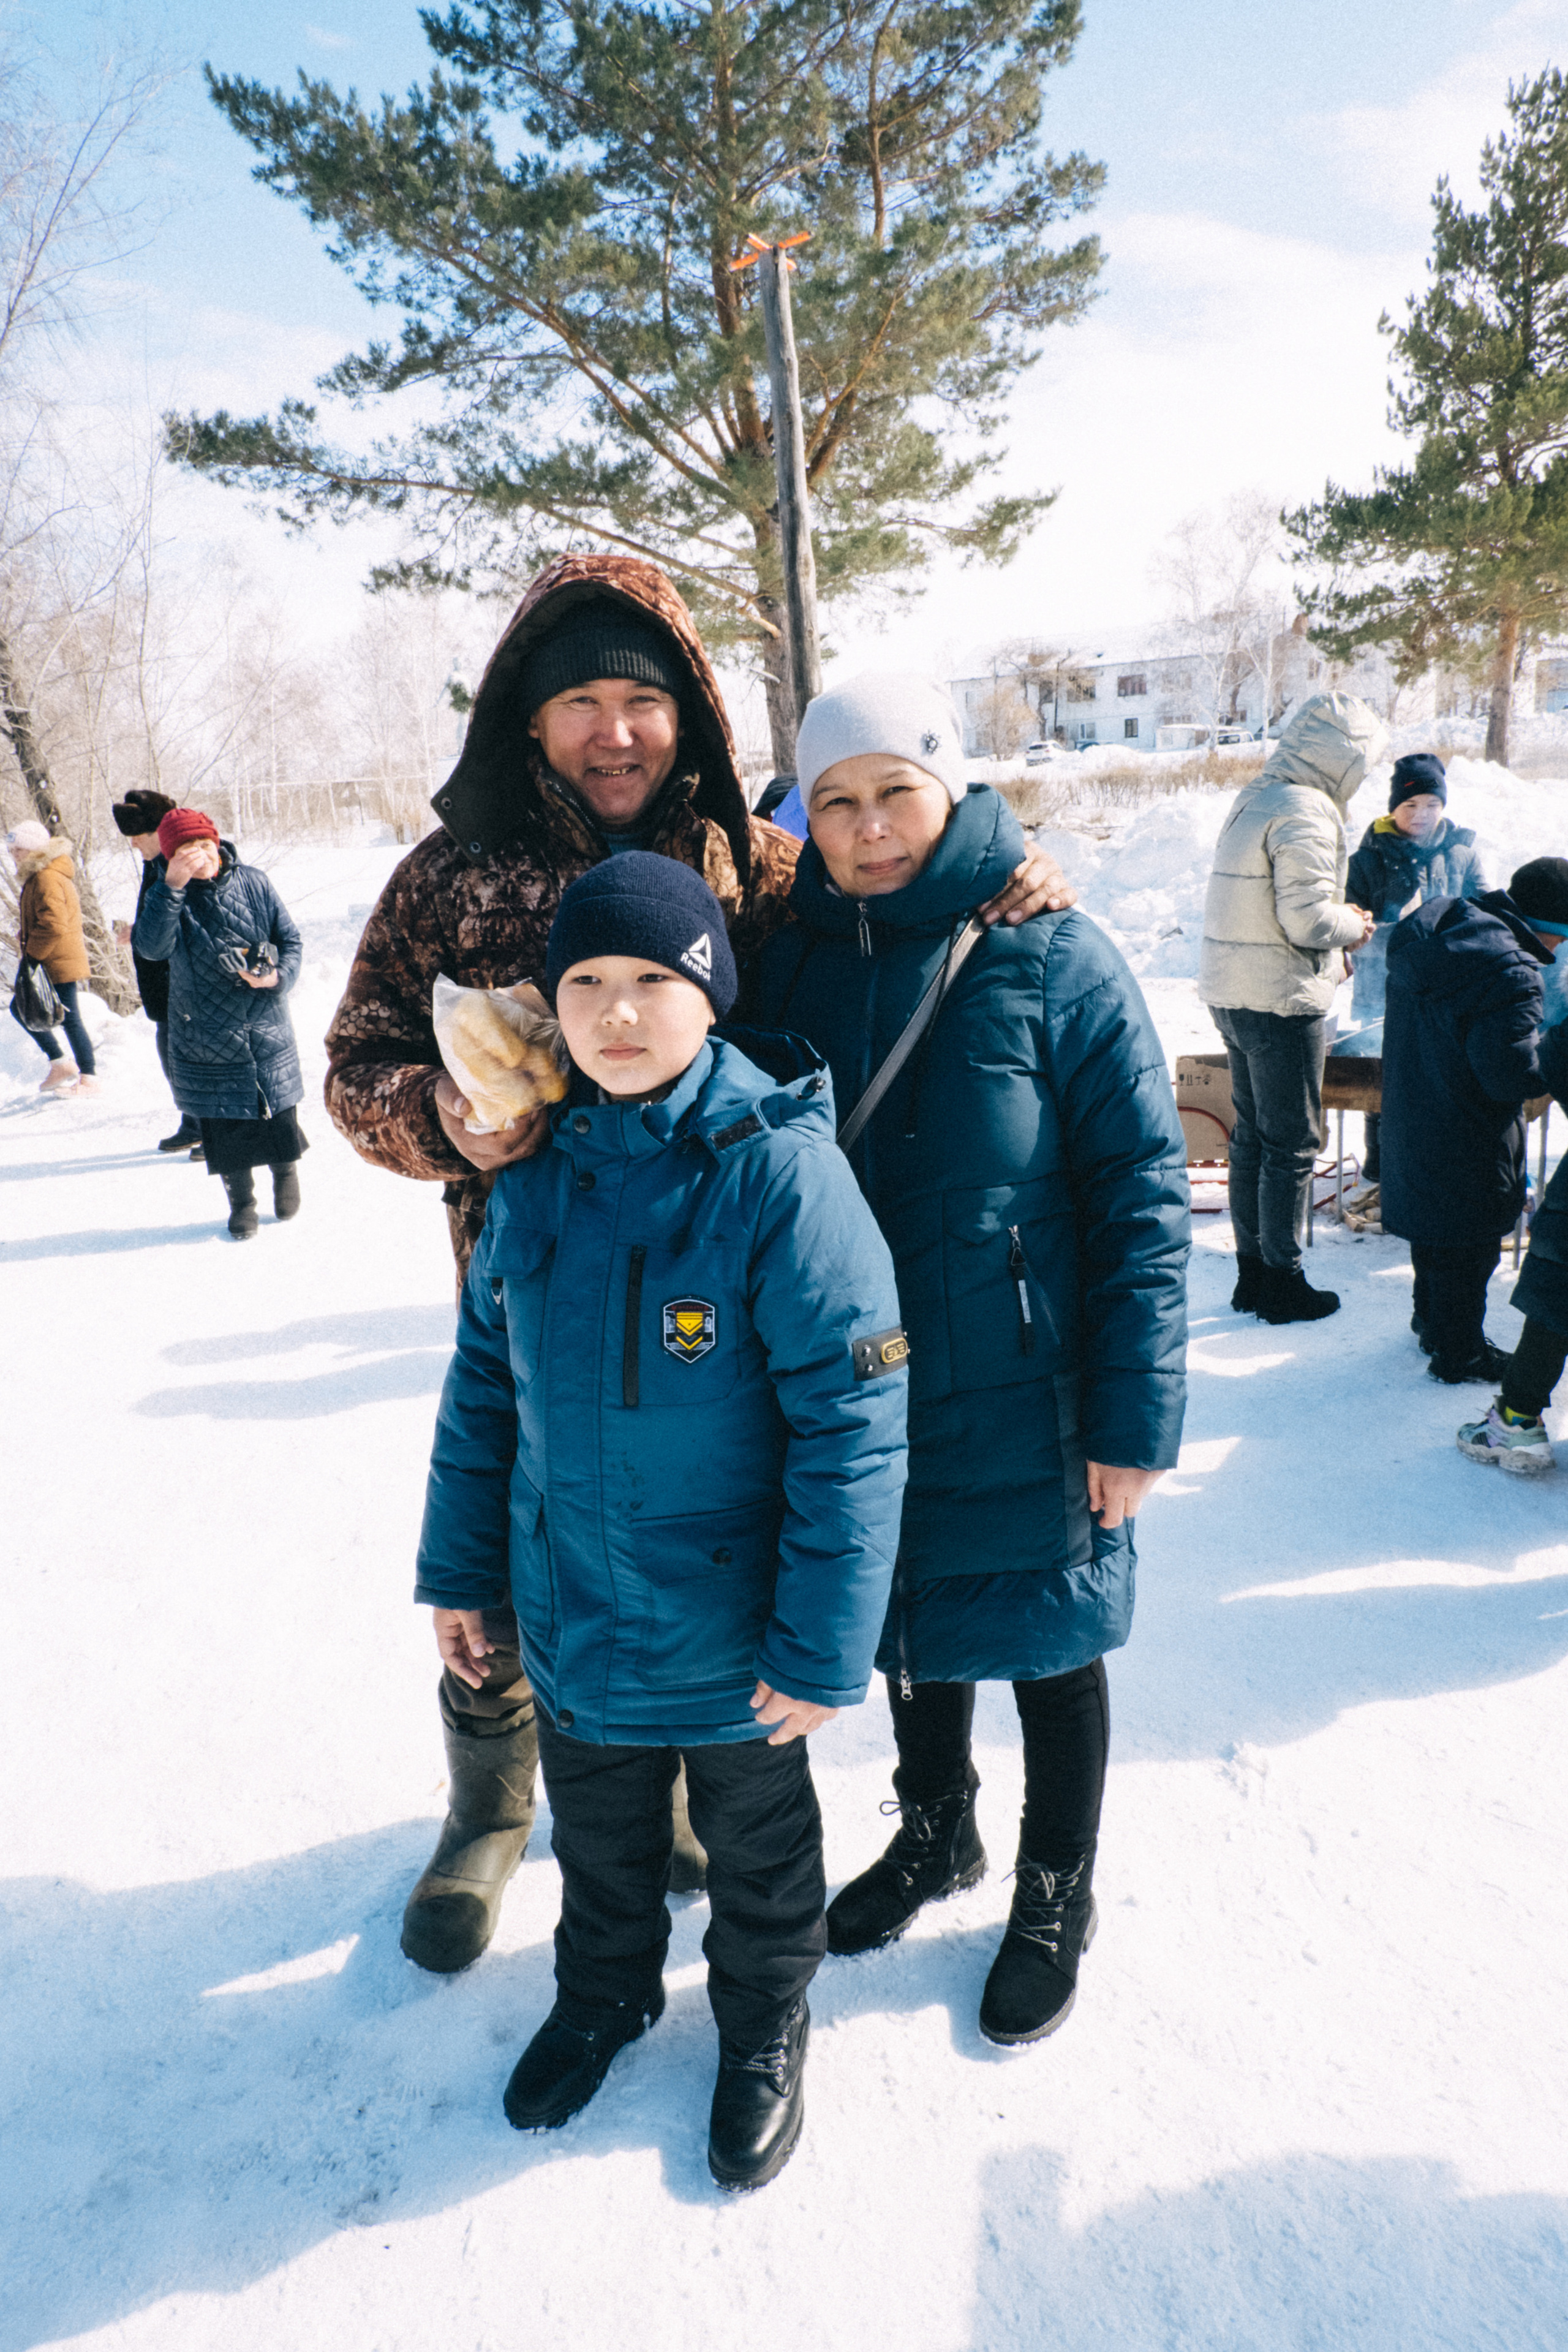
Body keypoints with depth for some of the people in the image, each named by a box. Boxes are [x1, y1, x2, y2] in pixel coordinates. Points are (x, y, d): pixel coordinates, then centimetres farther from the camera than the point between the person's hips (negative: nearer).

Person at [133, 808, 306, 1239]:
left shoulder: (253, 882, -1)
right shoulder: (166, 895, -5)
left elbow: (291, 940, 5)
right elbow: (151, 947, -25)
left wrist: (278, 976, -15)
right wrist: (171, 887, -34)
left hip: (267, 1028, 1)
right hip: (205, 1037, -1)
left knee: (278, 1114, 8)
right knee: (223, 1123, 6)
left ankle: (286, 1172, 37)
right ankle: (241, 1202, 25)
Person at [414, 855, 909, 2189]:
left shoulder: (781, 1170, -24)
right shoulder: (540, 1173, -6)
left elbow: (852, 1422, -22)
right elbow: (486, 1380, 5)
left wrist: (824, 1646, -19)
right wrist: (461, 1565, 9)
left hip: (732, 1628, -4)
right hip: (572, 1616, 5)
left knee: (754, 1841, 23)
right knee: (597, 1834, 28)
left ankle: (765, 2021, 50)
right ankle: (604, 1992, 56)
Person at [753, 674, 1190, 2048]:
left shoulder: (1054, 962, -14)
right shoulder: (794, 963, -1)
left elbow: (1143, 1197, -13)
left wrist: (1136, 1415, -15)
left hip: (1019, 1407, -4)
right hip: (860, 1397, 4)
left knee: (1045, 1642, 16)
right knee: (906, 1626, 22)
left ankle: (1055, 1896, 42)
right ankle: (935, 1835, 50)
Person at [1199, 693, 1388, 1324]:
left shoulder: (1253, 799, 12)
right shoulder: (1305, 811, -16)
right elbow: (1308, 920, -22)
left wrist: (1338, 914, 13)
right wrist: (1354, 927, -2)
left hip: (1232, 995, 9)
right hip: (1282, 1001, -9)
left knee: (1252, 1136, 16)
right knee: (1292, 1145, 2)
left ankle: (1252, 1272, 25)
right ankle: (1283, 1283, 12)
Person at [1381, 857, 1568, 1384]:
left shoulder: (1438, 923, 0)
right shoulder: (1510, 975, -28)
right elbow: (1513, 1076, -27)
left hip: (1414, 1119, 9)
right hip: (1467, 1150, -9)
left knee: (1436, 1227, 25)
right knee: (1468, 1245, 8)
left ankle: (1431, 1320, 43)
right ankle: (1459, 1352, 22)